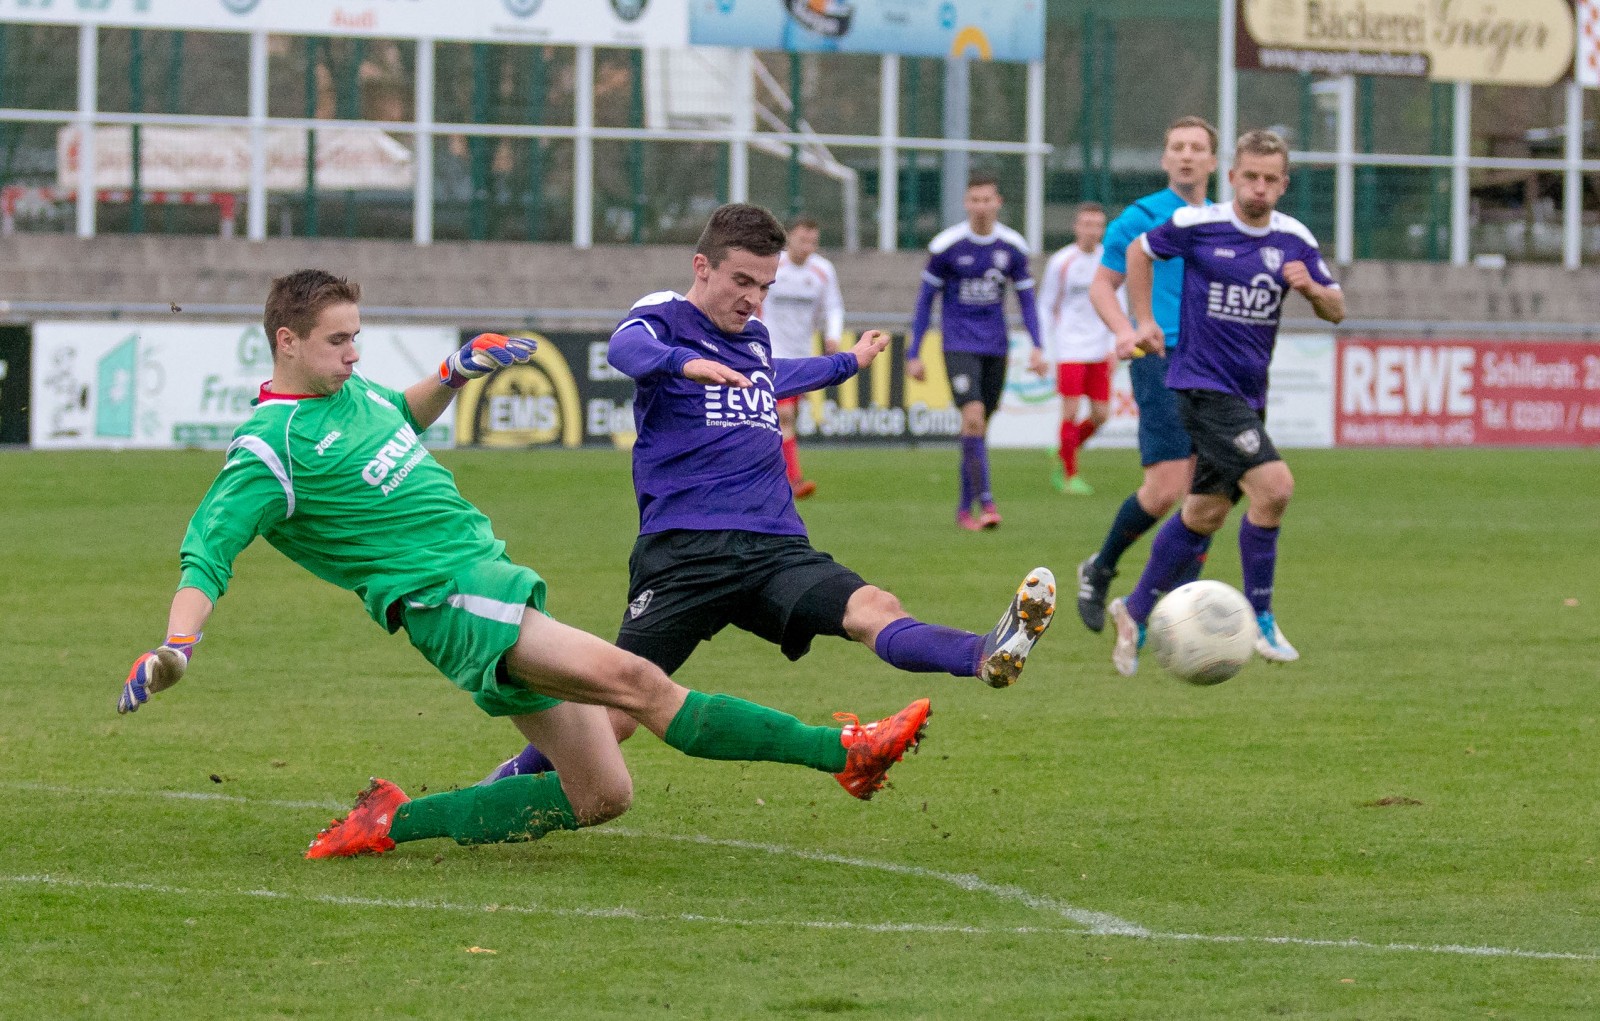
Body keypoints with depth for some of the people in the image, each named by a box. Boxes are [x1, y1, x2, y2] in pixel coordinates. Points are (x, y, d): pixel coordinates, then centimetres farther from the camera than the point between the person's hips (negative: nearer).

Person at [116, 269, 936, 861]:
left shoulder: (352, 391, 15)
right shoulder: (274, 447, -10)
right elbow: (207, 548, -17)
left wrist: (453, 375, 19)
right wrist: (175, 646, -32)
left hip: (491, 580, 10)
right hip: (446, 599, -10)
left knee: (601, 796, 5)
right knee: (630, 680, -26)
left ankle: (395, 822, 8)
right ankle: (840, 751, -32)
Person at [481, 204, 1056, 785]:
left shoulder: (754, 338, 24)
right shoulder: (664, 318, 2)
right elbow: (627, 349, -24)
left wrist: (849, 362, 64)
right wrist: (684, 362, -45)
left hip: (775, 547, 5)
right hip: (683, 550, -5)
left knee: (874, 609, -23)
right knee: (617, 712, -10)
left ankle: (988, 659, -50)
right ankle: (514, 780, 15)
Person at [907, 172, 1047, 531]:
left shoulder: (1013, 247, 1)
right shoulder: (946, 246, -7)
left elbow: (1026, 298, 11)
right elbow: (925, 299, 1)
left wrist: (1037, 346, -1)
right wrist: (914, 354, 0)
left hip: (996, 347, 3)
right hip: (959, 347, -3)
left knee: (979, 426, 8)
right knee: (973, 416, -21)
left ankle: (965, 508, 19)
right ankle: (984, 501, -20)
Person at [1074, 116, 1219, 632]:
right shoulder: (1142, 217, 1)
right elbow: (1102, 284, 3)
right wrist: (1125, 331, -13)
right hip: (1162, 360, -5)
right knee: (1166, 488, -14)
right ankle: (1099, 570, 9)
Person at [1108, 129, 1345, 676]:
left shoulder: (1295, 240, 2)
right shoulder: (1197, 225, -9)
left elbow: (1336, 310, 7)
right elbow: (1140, 251, 9)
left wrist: (1311, 287, -14)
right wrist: (1145, 320, 6)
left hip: (1249, 392, 6)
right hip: (1203, 382, -6)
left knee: (1206, 511, 13)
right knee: (1274, 486, -20)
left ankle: (1135, 610, 29)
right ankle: (1258, 617, -8)